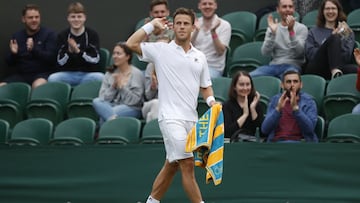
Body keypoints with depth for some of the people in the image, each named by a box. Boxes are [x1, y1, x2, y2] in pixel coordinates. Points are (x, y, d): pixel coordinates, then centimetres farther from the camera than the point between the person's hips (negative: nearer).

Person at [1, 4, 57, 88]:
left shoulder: (49, 34, 2)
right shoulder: (17, 36, 15)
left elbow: (51, 58, -10)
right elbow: (10, 63, 15)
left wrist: (34, 50, -26)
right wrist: (13, 54, -9)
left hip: (42, 74, -4)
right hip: (20, 75, 4)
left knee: (38, 85, -39)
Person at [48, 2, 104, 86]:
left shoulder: (92, 34, 1)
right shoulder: (62, 35, 5)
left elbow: (95, 59, -8)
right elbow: (60, 62, -1)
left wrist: (78, 51, -22)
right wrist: (69, 51, -20)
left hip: (88, 74, -1)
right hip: (68, 74, 1)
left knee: (100, 77, -34)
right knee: (52, 78, -30)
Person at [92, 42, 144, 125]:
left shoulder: (137, 74, -1)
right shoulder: (109, 74, 14)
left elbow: (135, 100, -9)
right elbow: (103, 97, 3)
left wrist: (122, 86, -17)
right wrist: (113, 86, -12)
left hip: (131, 108, -5)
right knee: (96, 101, -29)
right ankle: (113, 118, -45)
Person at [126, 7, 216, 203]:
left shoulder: (200, 57, 14)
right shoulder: (161, 50, -1)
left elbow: (205, 86, 21)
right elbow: (131, 44, -10)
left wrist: (211, 100, 2)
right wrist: (151, 25, -4)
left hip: (190, 118, 6)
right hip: (171, 117, -6)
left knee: (171, 166, 12)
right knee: (188, 164, -12)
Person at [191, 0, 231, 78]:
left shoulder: (224, 25, 0)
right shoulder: (194, 23, 11)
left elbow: (220, 52, -9)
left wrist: (213, 32, -21)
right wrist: (196, 31, -15)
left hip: (214, 67, -2)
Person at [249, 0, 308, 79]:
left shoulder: (301, 28, 6)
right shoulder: (272, 28, 15)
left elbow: (299, 51, -10)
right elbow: (265, 52, 1)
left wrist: (291, 31, -22)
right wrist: (272, 32, -12)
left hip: (293, 65, -3)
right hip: (274, 65, 3)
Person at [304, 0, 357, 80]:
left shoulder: (347, 32, 22)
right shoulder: (314, 32, 22)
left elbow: (346, 57, 9)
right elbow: (310, 55, 4)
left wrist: (344, 37, -2)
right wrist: (333, 36, -1)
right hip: (316, 69, 0)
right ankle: (335, 73, -49)